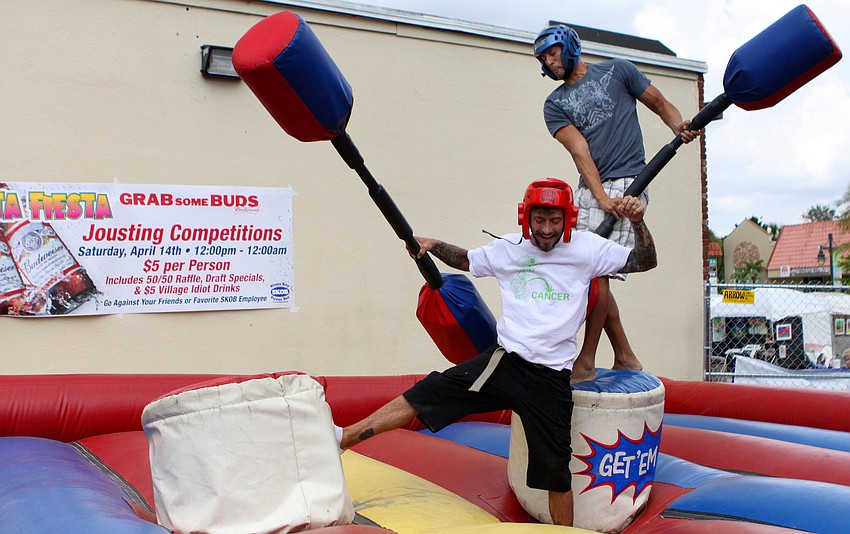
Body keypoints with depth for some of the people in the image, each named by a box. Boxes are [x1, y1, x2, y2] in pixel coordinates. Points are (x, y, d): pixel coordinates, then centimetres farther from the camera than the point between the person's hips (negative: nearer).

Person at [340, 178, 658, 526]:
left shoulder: (587, 247, 2)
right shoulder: (508, 248, 10)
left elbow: (645, 261, 3)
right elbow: (466, 260, 26)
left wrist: (637, 221, -13)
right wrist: (432, 245, 11)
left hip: (551, 378, -2)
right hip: (503, 362, 2)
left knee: (555, 470, 3)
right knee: (421, 396, -10)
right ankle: (334, 443, -7)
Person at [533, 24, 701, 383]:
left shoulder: (616, 70, 9)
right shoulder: (555, 104, 13)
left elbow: (660, 104, 12)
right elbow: (579, 149, -2)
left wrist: (678, 126, -12)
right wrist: (601, 197, -15)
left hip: (627, 184, -4)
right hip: (588, 191, 4)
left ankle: (586, 362, -8)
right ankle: (625, 358, 13)